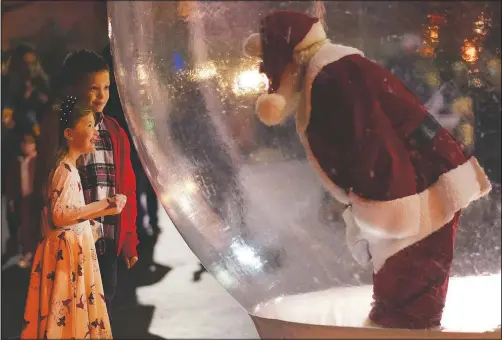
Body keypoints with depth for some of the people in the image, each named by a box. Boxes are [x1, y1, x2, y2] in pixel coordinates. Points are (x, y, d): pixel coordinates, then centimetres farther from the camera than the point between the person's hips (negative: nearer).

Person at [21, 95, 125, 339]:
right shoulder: (65, 169, -17)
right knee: (67, 315, -3)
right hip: (66, 252, -10)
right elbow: (59, 216, -25)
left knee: (72, 314, 14)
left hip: (73, 250, 10)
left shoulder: (68, 167, 14)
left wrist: (104, 211, 13)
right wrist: (104, 205, -20)